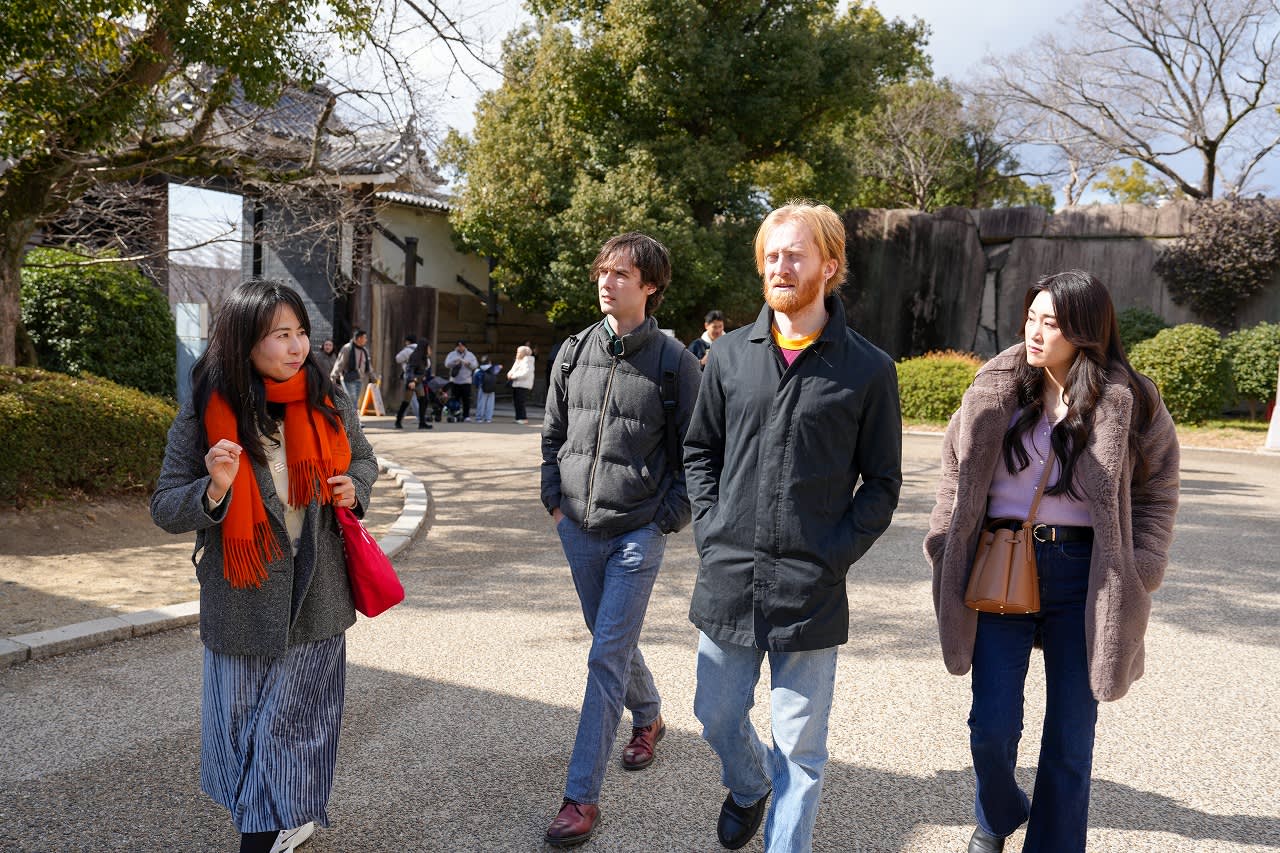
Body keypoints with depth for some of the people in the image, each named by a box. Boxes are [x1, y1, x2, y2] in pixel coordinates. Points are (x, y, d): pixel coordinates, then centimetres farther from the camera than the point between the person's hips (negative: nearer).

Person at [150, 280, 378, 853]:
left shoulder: (326, 402, -3)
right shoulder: (205, 415, -10)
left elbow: (362, 459, 15)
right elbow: (165, 510, -6)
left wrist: (353, 489, -8)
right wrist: (213, 491, -27)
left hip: (315, 597, 1)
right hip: (242, 604, -1)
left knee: (292, 724, 8)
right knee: (244, 725, 13)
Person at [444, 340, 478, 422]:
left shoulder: (470, 355, 9)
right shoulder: (452, 354, 6)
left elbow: (475, 365, 4)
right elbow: (447, 364, -6)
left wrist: (469, 363, -15)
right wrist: (455, 361, -20)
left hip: (466, 381, 0)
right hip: (454, 381, 0)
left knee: (466, 399, -2)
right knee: (454, 399, 1)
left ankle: (466, 416, 4)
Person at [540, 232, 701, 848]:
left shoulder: (674, 361, -9)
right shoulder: (575, 351, 4)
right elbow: (553, 432, 14)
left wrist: (668, 520, -8)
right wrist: (554, 498, 7)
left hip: (637, 534, -5)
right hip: (578, 530, 5)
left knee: (607, 659, -5)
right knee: (612, 642, 20)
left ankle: (581, 796, 3)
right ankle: (649, 718, 47)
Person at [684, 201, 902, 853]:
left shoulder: (868, 370, -4)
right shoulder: (731, 354, 5)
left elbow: (881, 483, 0)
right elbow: (699, 449, 13)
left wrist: (834, 555, -9)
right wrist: (710, 531, 2)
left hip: (810, 589, -3)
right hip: (727, 578, 4)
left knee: (800, 746, 8)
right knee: (717, 717, 19)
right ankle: (748, 787, 50)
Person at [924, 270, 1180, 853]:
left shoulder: (1129, 403, -1)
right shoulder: (994, 390, 2)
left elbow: (1156, 493, 5)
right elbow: (957, 471, 10)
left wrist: (1138, 576, -4)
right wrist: (943, 546, 4)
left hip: (1084, 575, -1)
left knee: (1070, 739, 6)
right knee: (992, 726, 3)